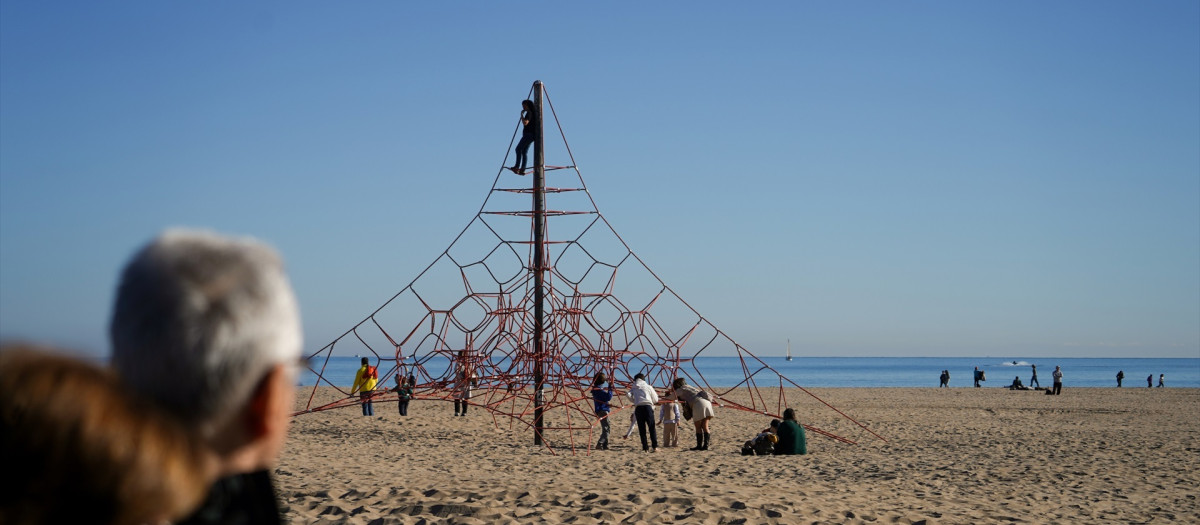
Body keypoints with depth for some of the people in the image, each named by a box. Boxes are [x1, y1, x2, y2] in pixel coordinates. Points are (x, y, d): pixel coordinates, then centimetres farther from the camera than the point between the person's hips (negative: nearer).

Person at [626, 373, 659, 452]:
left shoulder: (633, 388, 17)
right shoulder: (648, 387, 17)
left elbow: (629, 396, -1)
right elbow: (656, 400, 17)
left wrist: (634, 401, 17)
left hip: (638, 408, 1)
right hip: (648, 406, -1)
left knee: (642, 429, 4)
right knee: (652, 428, 2)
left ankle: (645, 448, 1)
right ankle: (655, 446, -6)